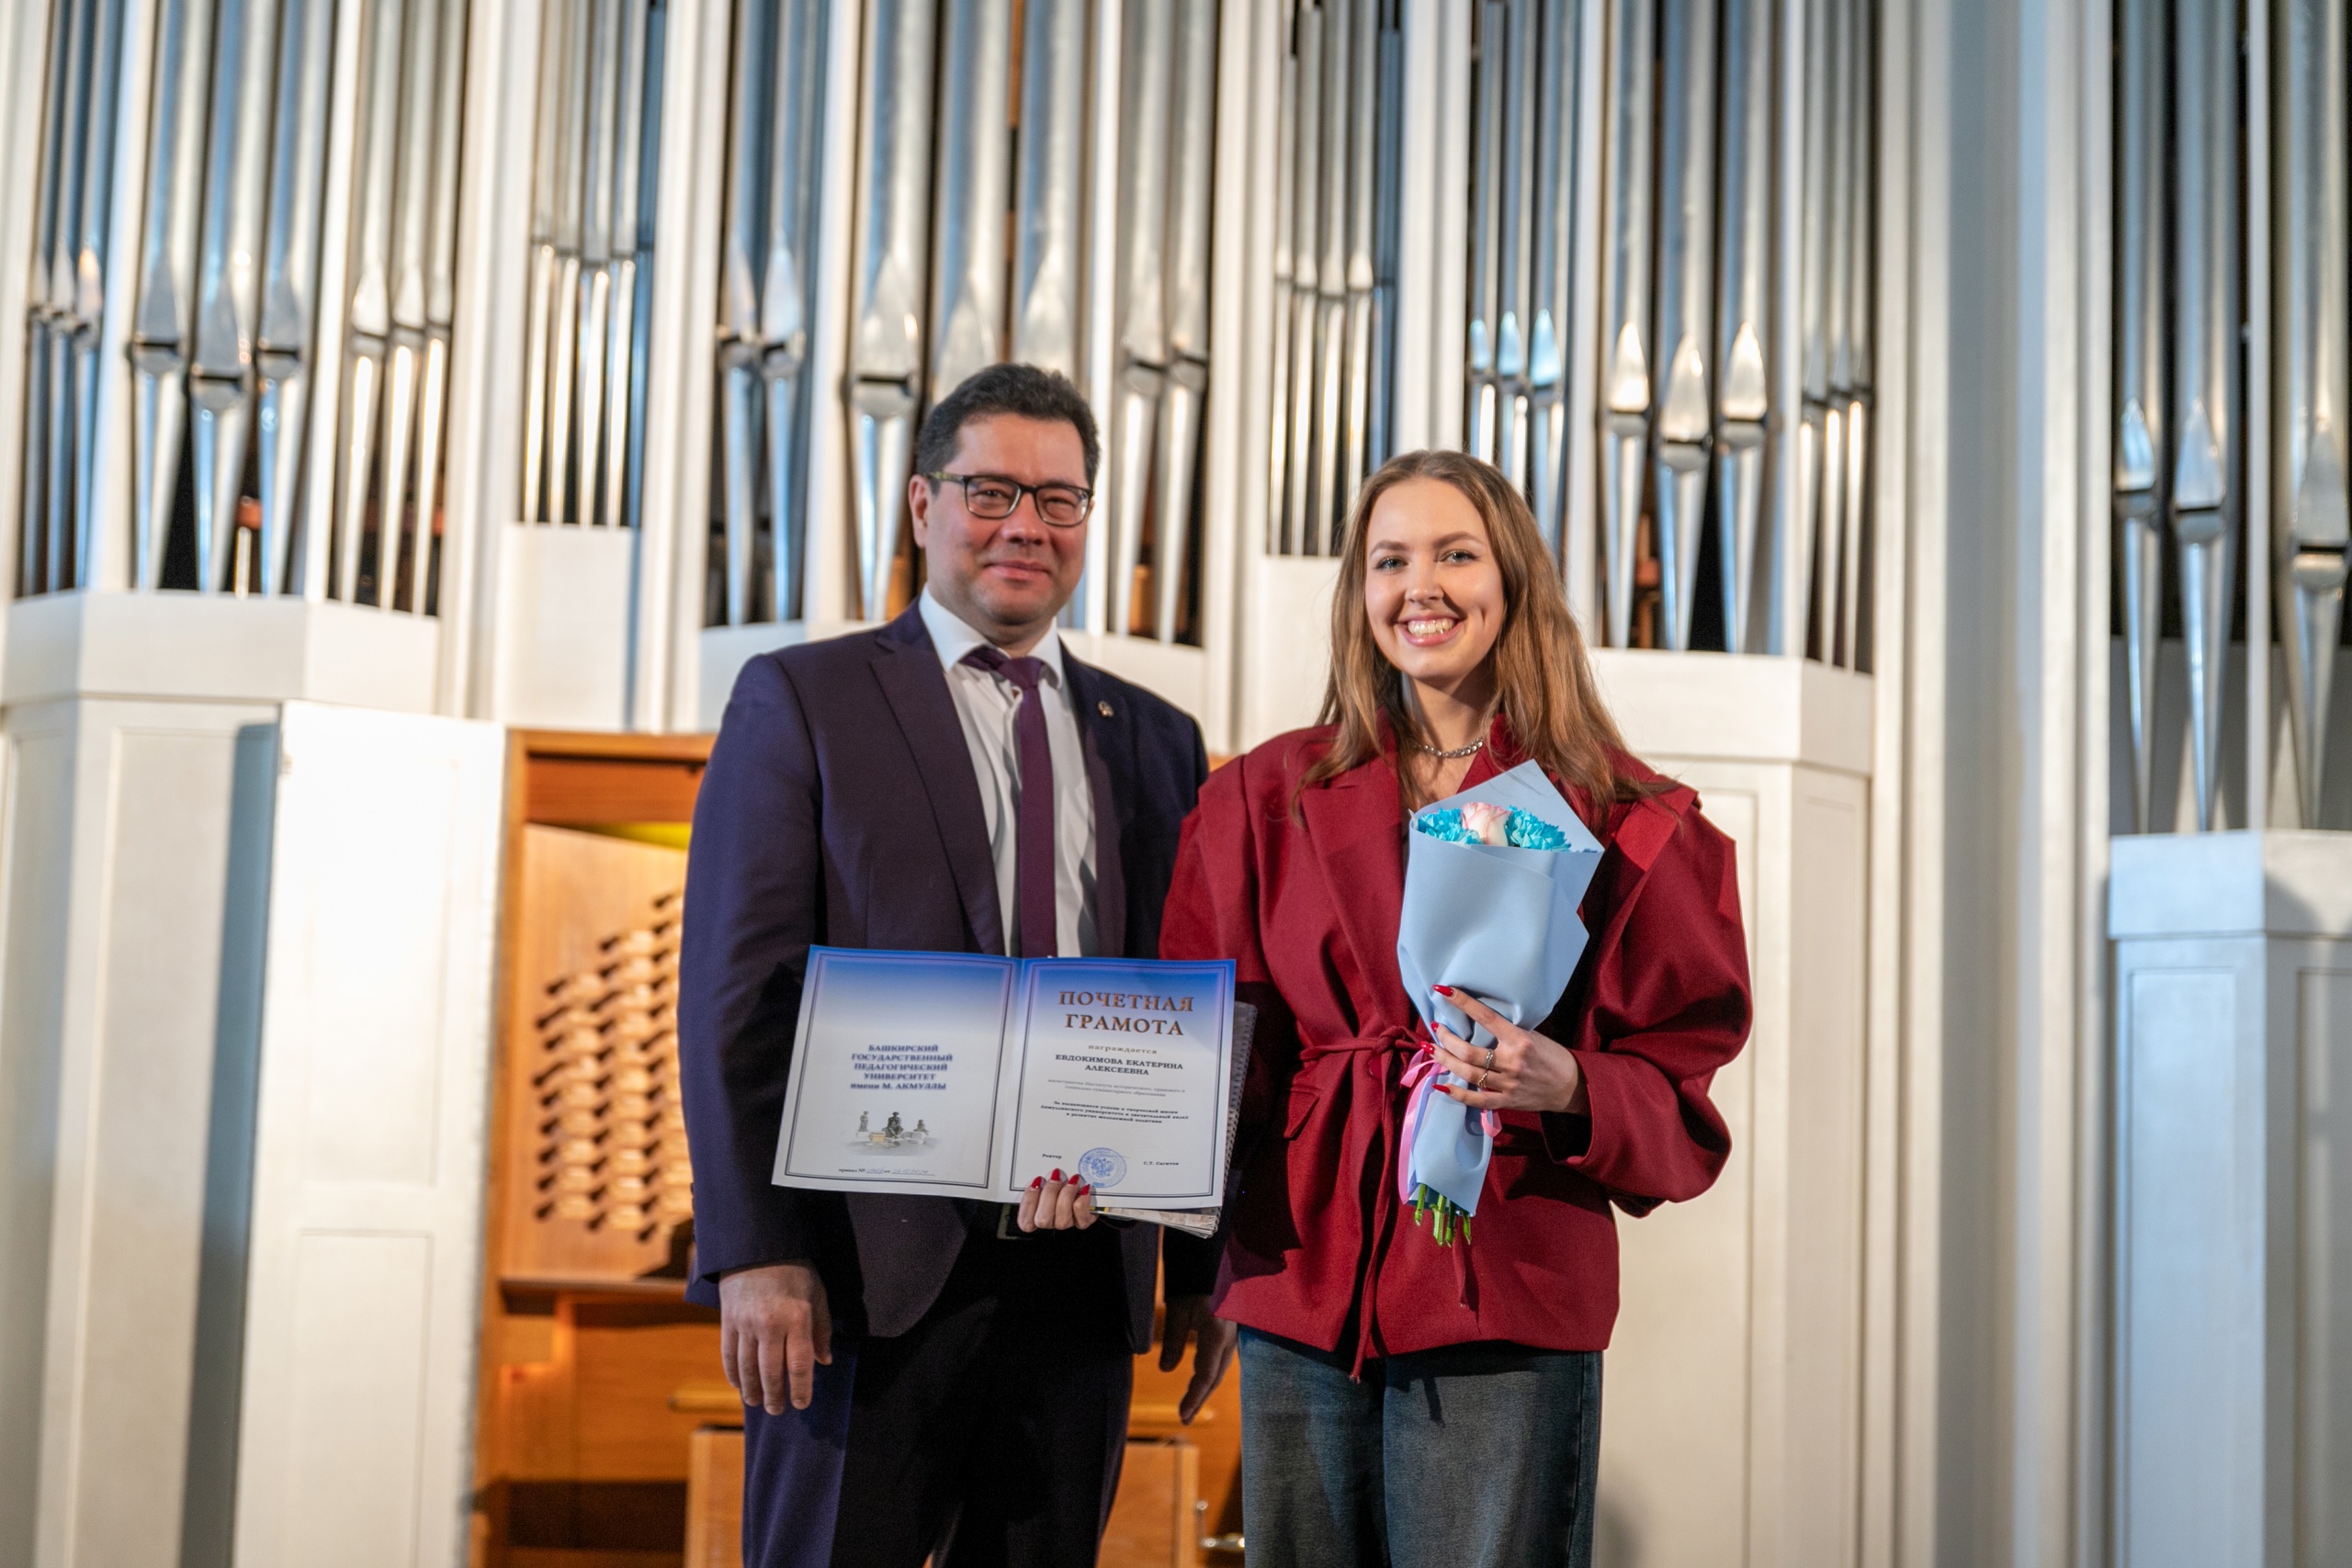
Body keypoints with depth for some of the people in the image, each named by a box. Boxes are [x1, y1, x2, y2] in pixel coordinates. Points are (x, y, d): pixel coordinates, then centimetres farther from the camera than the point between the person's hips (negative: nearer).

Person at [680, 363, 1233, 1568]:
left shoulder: (1154, 740, 15)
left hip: (1084, 1276, 4)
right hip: (872, 1267, -3)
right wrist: (757, 1250, -12)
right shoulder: (801, 700, 4)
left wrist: (1205, 1264, 7)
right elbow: (737, 994, -3)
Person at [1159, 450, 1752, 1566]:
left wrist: (1568, 1087, -17)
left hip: (1504, 1303, -2)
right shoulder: (1268, 798, 11)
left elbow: (1681, 1082, 3)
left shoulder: (1621, 822, 4)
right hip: (1297, 1286, 3)